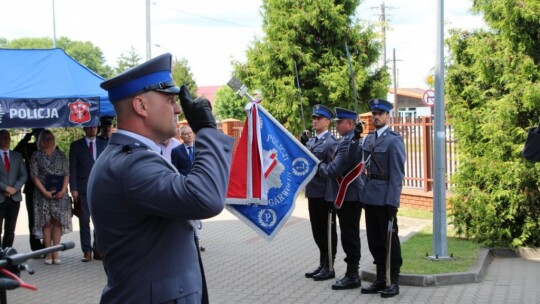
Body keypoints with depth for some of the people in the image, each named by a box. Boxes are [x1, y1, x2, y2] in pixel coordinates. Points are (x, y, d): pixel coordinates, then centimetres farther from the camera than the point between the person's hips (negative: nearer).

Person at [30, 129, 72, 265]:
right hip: (43, 193, -2)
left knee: (58, 222, 1)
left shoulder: (61, 155, 10)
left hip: (60, 194, 2)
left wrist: (63, 190, -8)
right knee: (46, 223, -1)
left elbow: (67, 174, 6)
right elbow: (34, 175, -2)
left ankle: (55, 252, 4)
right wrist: (45, 192, -11)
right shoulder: (36, 155, 5)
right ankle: (48, 253, 2)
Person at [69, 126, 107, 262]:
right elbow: (72, 169, 2)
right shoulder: (76, 145, 6)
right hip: (83, 188, -1)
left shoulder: (104, 144, 12)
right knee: (84, 220, 0)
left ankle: (98, 250, 8)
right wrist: (73, 189, -6)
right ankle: (87, 251, 4)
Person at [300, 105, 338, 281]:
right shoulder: (310, 141, 14)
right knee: (317, 230, 14)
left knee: (328, 230, 2)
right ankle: (322, 264, 26)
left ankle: (329, 268, 9)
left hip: (325, 194, -8)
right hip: (313, 193, 8)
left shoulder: (331, 143, -11)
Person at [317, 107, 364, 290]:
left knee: (349, 236, -4)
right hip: (348, 195, 10)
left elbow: (334, 170, -22)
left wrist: (320, 166, -4)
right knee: (350, 236, 15)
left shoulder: (349, 142, -20)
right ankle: (352, 273, 23)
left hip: (348, 196, -10)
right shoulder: (351, 140, 14)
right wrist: (326, 166, 7)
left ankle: (352, 276, 2)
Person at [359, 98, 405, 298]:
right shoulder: (368, 139, 13)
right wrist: (363, 193, 9)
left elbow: (397, 174, -13)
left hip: (385, 198, -7)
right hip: (369, 197, 7)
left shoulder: (394, 140, -8)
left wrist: (392, 202, -17)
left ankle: (394, 282, 10)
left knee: (389, 239, 1)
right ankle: (380, 279, 20)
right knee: (374, 240, 11)